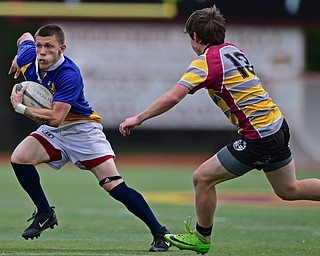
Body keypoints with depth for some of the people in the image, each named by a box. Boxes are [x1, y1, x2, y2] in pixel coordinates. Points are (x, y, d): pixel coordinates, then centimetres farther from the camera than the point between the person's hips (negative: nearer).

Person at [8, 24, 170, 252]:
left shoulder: (69, 75, -31)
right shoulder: (28, 58, -11)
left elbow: (55, 117, -36)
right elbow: (26, 37, 14)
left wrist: (20, 107, -30)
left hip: (82, 129, -6)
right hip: (53, 131, 6)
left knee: (115, 186, -14)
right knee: (19, 158, -18)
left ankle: (159, 232, -7)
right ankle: (45, 214, 1)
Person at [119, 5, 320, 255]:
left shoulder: (207, 61, -15)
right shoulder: (233, 49, 10)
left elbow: (173, 97, -24)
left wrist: (138, 119, -19)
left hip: (258, 137, -9)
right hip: (277, 127, 9)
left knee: (202, 178, 1)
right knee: (290, 190, 23)